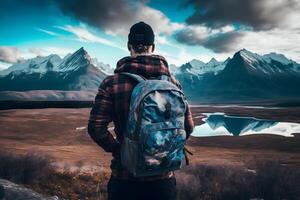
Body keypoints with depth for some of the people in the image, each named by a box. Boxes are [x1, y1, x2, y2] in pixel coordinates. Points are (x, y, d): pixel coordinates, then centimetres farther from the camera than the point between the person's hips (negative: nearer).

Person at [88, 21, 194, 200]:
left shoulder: (112, 83, -11)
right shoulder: (171, 82, -6)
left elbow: (96, 127, -15)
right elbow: (188, 126, -3)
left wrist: (117, 148, 0)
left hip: (124, 175, -1)